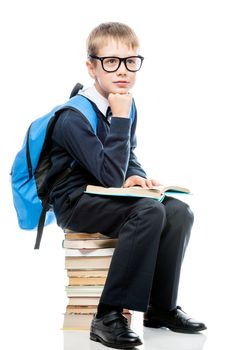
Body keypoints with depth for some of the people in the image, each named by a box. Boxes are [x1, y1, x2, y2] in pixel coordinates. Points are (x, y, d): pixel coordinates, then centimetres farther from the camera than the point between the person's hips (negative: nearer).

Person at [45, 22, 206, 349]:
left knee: (180, 211, -13)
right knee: (149, 212, -31)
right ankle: (108, 317, -27)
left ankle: (161, 307, 0)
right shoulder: (75, 117, -20)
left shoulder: (126, 104, 5)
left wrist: (136, 175, -3)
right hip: (76, 202, -8)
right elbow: (112, 177, -27)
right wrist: (120, 119, -27)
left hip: (107, 197, 8)